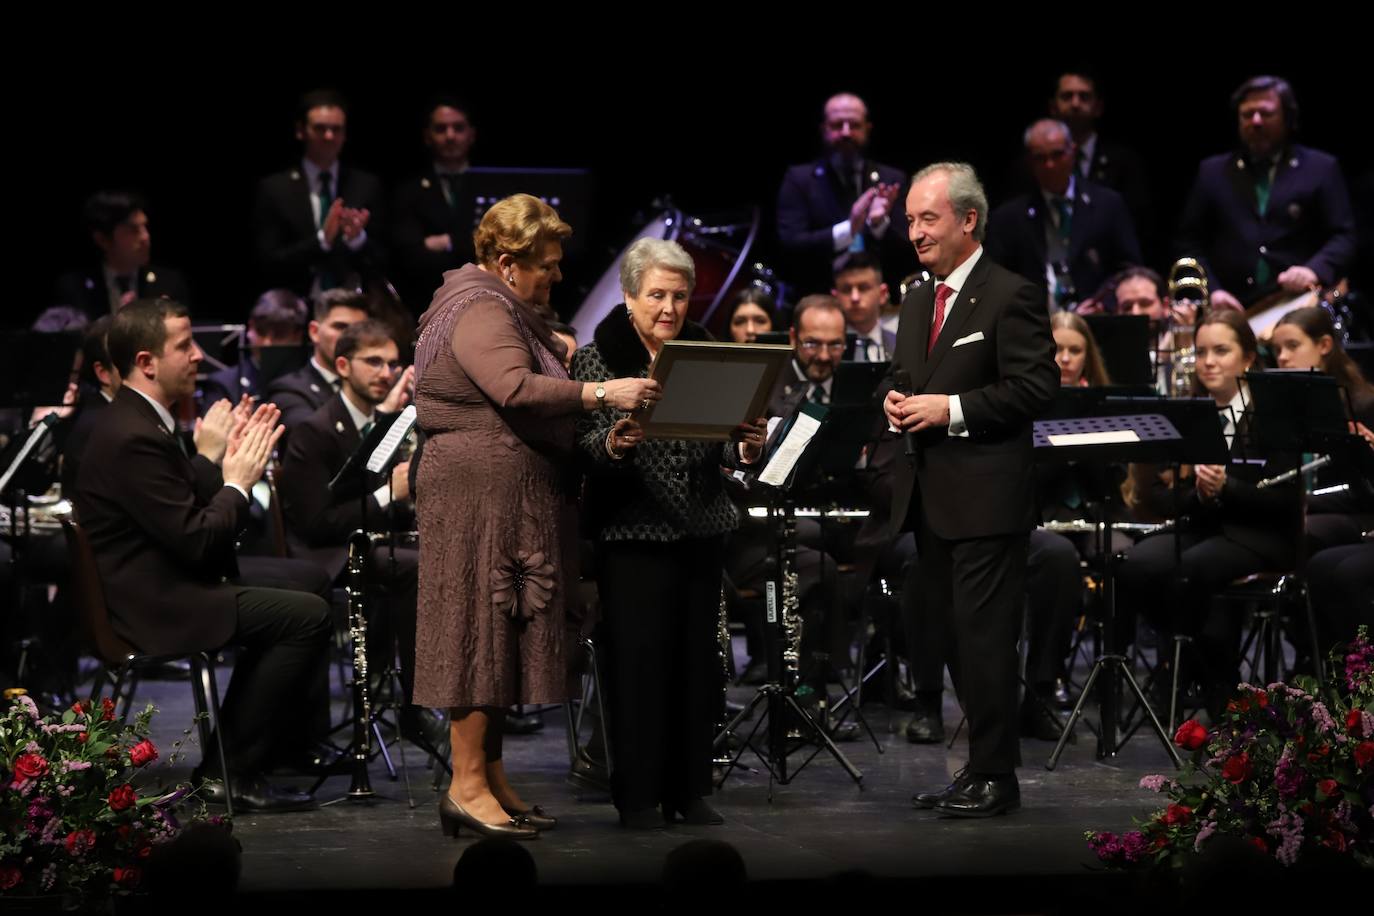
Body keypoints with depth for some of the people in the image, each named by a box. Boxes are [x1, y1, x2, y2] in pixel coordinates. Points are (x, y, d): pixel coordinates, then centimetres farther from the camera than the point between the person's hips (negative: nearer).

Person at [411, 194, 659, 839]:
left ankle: (490, 778, 12)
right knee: (483, 630, -9)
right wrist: (601, 393, -33)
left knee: (502, 635, 9)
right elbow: (516, 389, -29)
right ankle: (466, 786, -7)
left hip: (511, 498, 10)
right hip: (480, 492, -10)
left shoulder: (508, 310, 21)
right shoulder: (480, 312, -14)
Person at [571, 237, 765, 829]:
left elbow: (719, 443, 7)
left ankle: (689, 789, 15)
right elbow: (585, 442, -10)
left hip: (701, 528, 4)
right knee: (638, 656, -4)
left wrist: (744, 449, -14)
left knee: (698, 656, 6)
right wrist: (613, 443, -31)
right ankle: (638, 794, 4)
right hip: (632, 530, -4)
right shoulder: (598, 358, -1)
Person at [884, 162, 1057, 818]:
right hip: (928, 497, 9)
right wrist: (897, 402, 3)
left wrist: (951, 409, -18)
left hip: (986, 498, -9)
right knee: (955, 638, 12)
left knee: (985, 638, -7)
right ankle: (984, 767, 19)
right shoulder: (917, 304, 18)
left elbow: (1036, 388, -14)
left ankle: (994, 777, -1)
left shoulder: (1011, 297, -8)